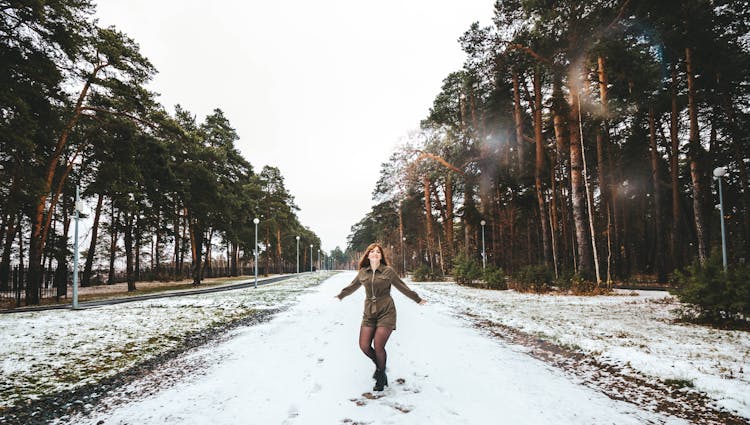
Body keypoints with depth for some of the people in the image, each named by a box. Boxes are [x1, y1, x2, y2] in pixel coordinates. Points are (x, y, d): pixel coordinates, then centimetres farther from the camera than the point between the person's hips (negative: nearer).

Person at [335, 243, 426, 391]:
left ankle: (381, 376, 16)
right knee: (364, 346, -3)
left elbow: (402, 287, 9)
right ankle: (379, 365, 28)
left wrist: (417, 299, 16)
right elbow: (352, 286, 25)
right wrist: (341, 295, 40)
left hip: (386, 312, -4)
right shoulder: (363, 272, 7)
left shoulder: (388, 271, -2)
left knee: (378, 346, -9)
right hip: (369, 313, 4)